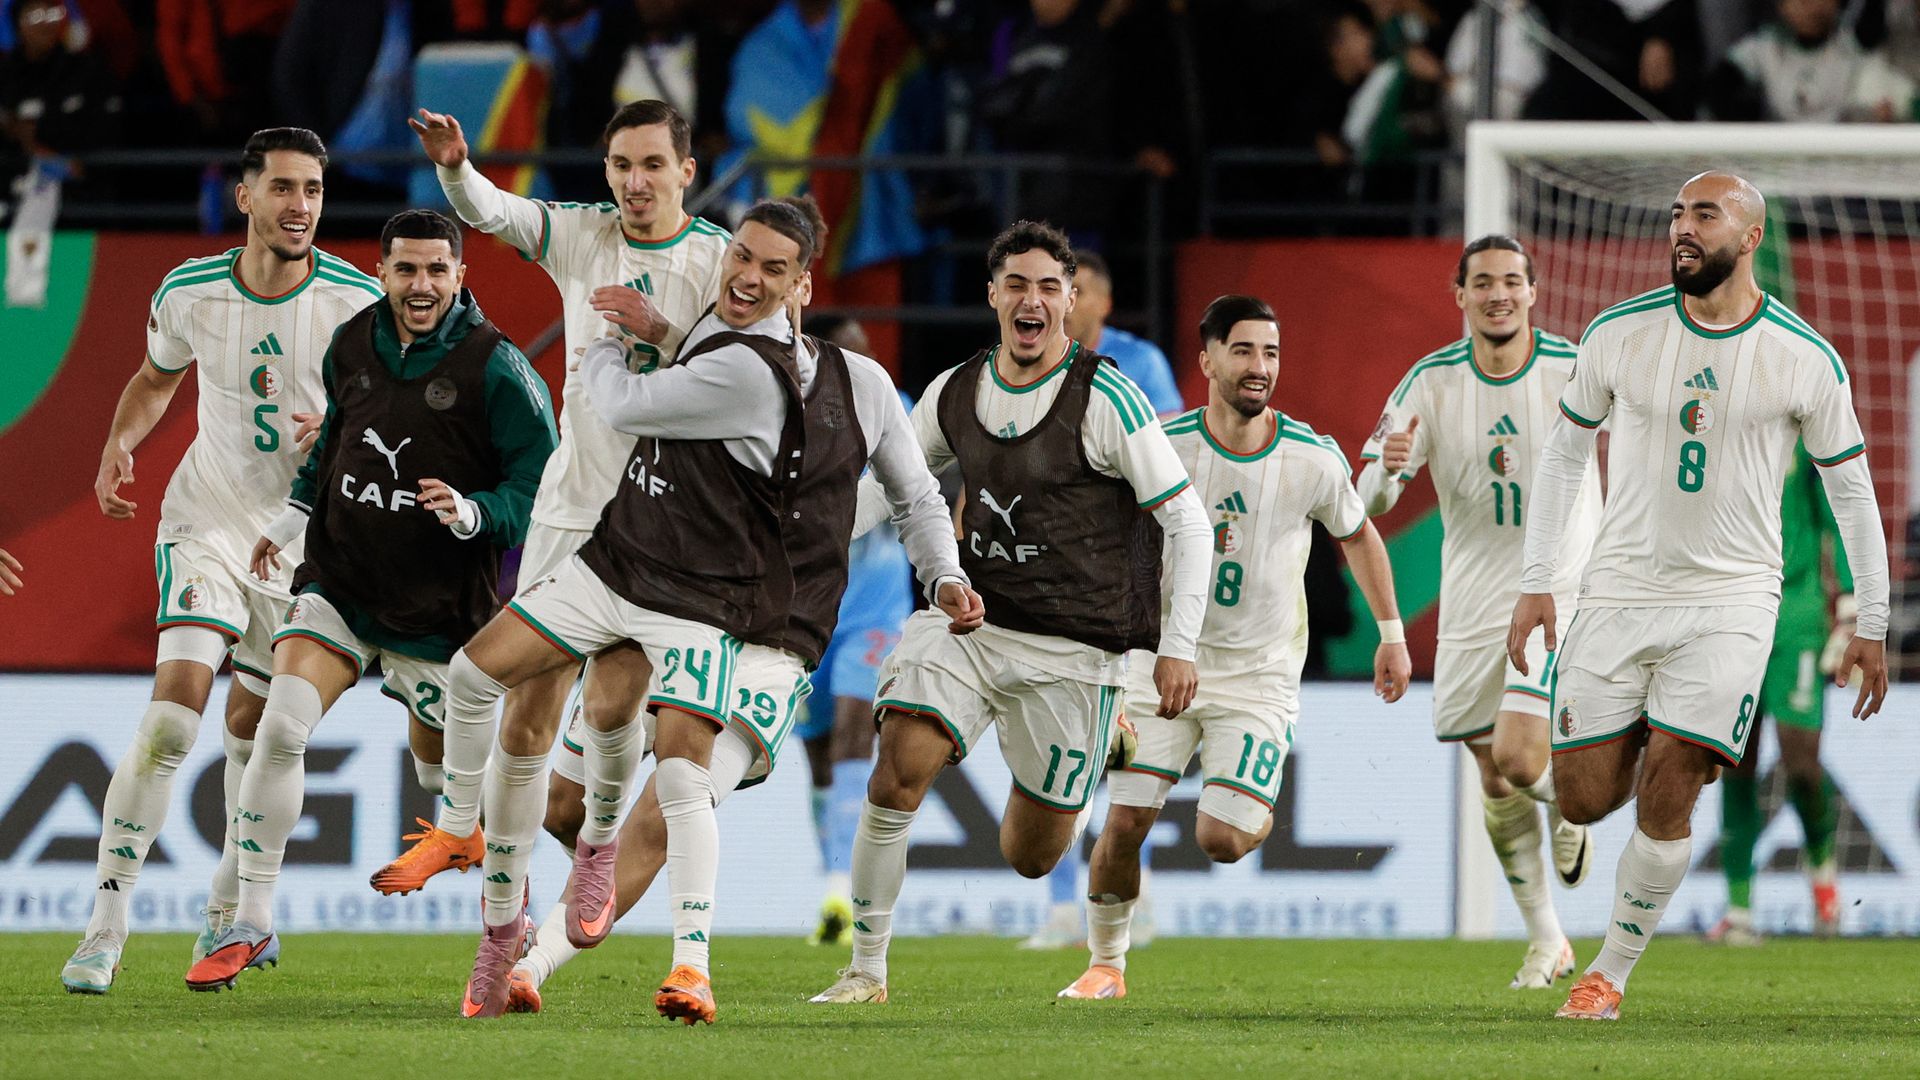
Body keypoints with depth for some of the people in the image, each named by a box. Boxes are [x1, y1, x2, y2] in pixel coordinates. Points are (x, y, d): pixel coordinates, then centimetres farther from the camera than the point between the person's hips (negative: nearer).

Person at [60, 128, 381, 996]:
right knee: (175, 708, -18)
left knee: (255, 729, 9)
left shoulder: (356, 301, -12)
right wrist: (119, 444, -4)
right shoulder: (189, 292, -7)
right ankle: (105, 928, -18)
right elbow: (155, 378, 15)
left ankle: (227, 911, 33)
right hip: (209, 522, -1)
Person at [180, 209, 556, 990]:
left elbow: (542, 488, -12)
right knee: (279, 728, -15)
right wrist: (289, 519, 23)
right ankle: (250, 926, -9)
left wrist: (473, 513, -28)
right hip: (338, 582, 4)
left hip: (437, 607, -3)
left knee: (440, 768, 6)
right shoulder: (351, 345, 3)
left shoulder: (496, 370, -13)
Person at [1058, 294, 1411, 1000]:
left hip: (1259, 673, -1)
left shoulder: (1314, 460, -10)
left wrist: (1392, 635, 12)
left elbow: (1357, 535, 10)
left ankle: (1262, 816, 24)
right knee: (1124, 824, -8)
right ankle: (1106, 965, 15)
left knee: (1220, 840, -14)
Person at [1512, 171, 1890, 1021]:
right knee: (1584, 802, 0)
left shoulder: (1806, 360, -6)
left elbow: (1851, 490, 5)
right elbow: (1564, 450, 10)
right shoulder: (1619, 334, -2)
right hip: (1620, 591, 2)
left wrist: (1871, 627, 6)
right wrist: (1536, 583, 6)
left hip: (1731, 599, -2)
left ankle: (1611, 974, 3)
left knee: (1665, 795, -14)